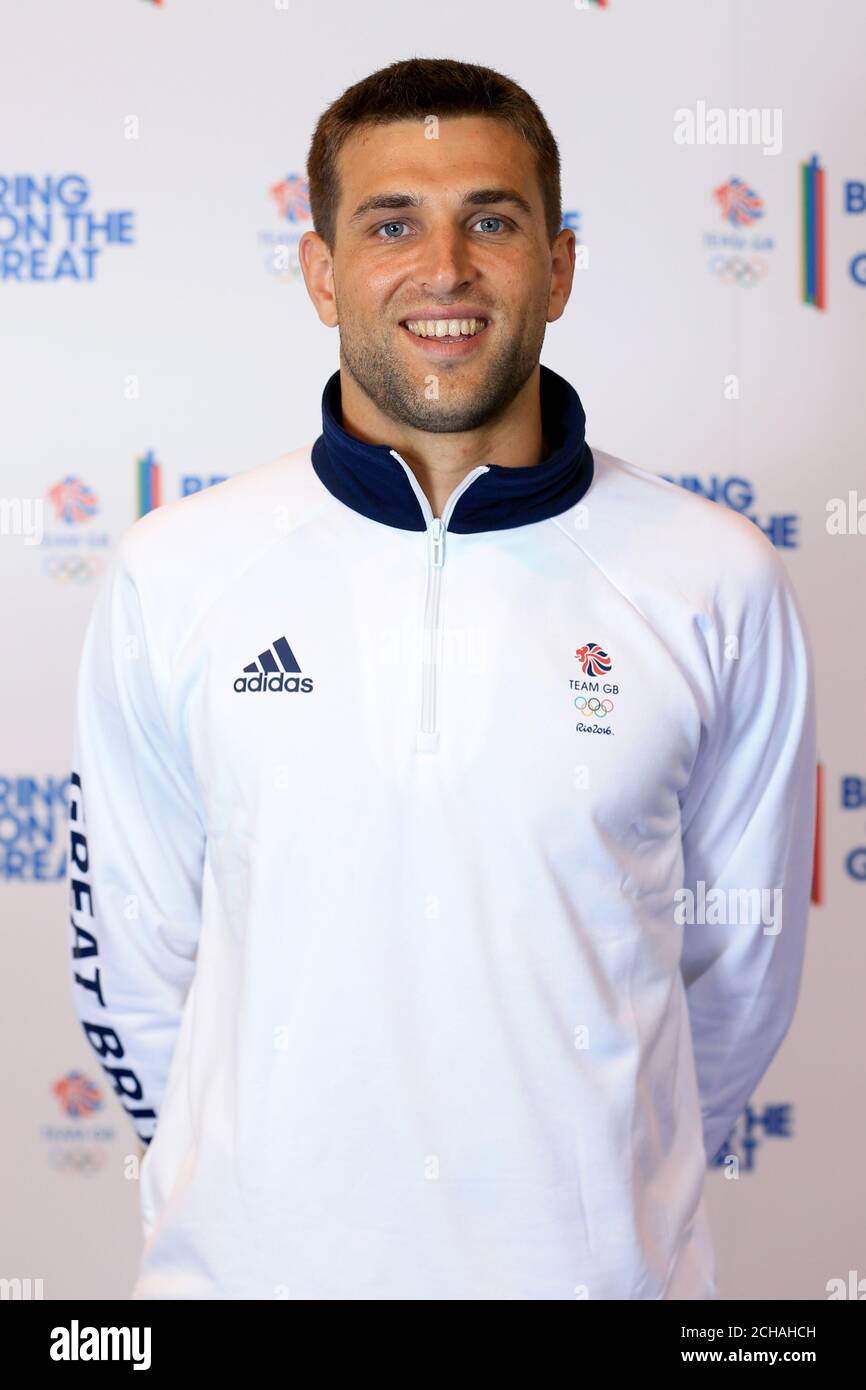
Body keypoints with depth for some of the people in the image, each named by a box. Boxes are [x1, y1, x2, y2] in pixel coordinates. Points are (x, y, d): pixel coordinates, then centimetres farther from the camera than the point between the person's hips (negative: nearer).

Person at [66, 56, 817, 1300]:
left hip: (597, 1257, 0)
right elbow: (129, 950, 3)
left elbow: (739, 957, 3)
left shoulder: (717, 584, -6)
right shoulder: (172, 575, -5)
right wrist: (252, 1170, 8)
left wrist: (597, 1175, 9)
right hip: (252, 1255, 1)